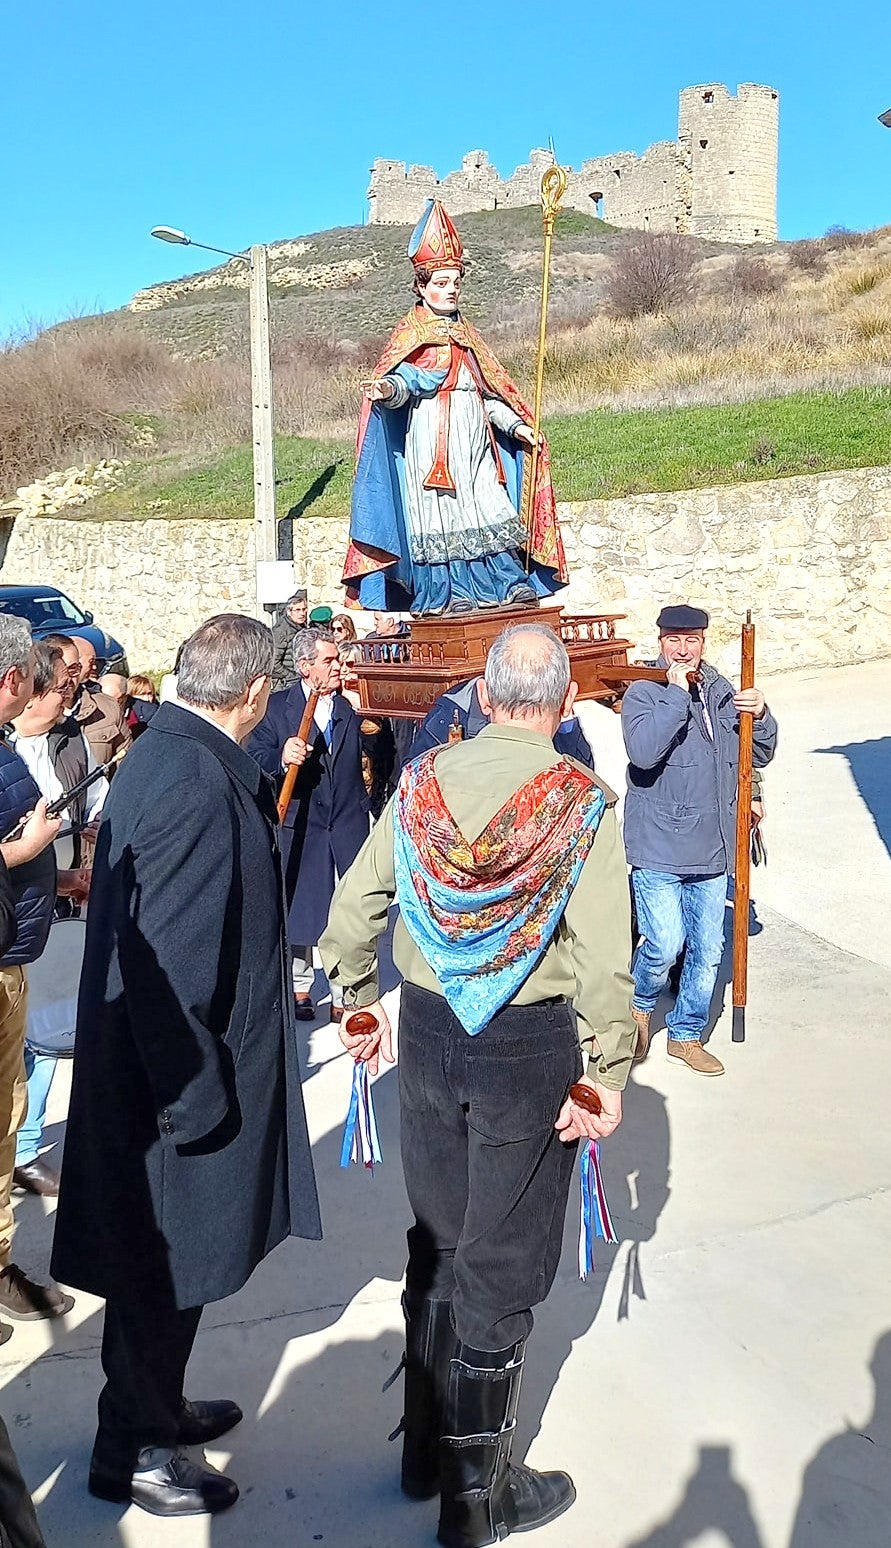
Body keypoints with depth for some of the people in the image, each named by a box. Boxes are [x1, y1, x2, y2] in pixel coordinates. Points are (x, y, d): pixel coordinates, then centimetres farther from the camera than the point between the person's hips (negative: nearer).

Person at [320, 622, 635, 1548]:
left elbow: (352, 910, -1)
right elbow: (602, 963, -19)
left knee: (435, 1243, 21)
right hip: (529, 1049, -4)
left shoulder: (422, 782, -5)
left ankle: (425, 1449, 39)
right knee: (501, 1268, 11)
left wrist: (359, 1005, 13)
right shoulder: (582, 805, -16)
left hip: (427, 1031, 4)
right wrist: (608, 1075, -8)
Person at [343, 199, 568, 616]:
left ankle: (511, 582, -1)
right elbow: (403, 378, -14)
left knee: (489, 510, -1)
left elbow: (487, 392, 22)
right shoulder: (410, 334, 3)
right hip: (431, 439, -6)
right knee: (440, 514, -8)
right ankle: (448, 593, -7)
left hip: (473, 441, 6)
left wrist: (515, 426, 11)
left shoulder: (466, 335, 22)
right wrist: (388, 388, -37)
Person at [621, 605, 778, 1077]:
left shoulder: (722, 693, 10)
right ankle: (639, 1006, 21)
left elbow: (759, 756, 16)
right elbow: (643, 752, -26)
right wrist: (676, 693, -24)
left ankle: (686, 1034, 31)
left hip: (712, 848, 6)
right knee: (664, 945, -11)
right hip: (658, 848, -5)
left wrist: (760, 718, -4)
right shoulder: (643, 693, -7)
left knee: (707, 950, 12)